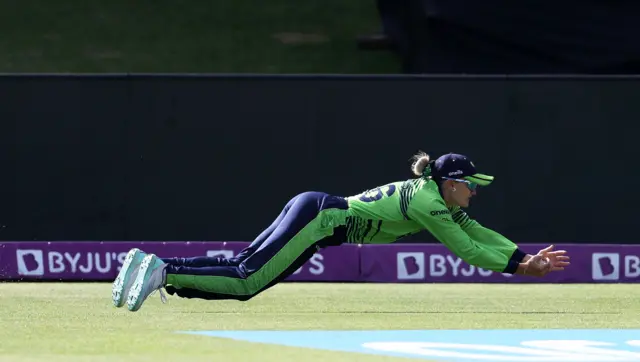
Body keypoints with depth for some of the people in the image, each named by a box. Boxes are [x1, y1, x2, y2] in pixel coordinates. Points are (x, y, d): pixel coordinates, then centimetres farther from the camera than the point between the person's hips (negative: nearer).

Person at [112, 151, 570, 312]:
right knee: (246, 280, -18)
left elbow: (477, 233, 23)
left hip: (313, 210, 9)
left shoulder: (436, 198, 16)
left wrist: (523, 257, 17)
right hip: (320, 218, -9)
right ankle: (162, 270, -23)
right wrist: (517, 268, -2)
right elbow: (467, 251, -10)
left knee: (241, 269, 4)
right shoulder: (429, 204, -11)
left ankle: (150, 264, -2)